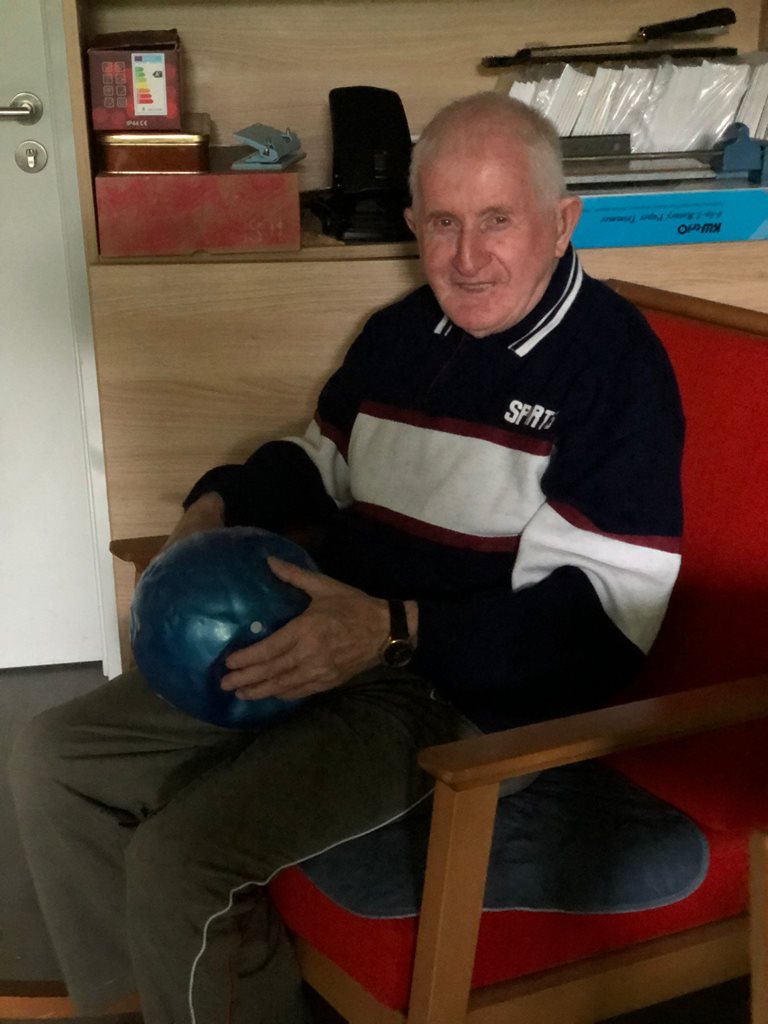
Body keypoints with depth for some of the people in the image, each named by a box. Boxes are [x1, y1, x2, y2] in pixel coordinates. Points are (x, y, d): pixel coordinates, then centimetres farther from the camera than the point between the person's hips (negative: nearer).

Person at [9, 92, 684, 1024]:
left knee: (179, 857, -25)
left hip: (473, 696, -8)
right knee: (54, 760, 4)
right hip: (329, 651, 8)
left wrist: (395, 632, -27)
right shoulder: (401, 332, 10)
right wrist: (224, 503, 5)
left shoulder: (613, 362, -13)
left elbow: (610, 616, -20)